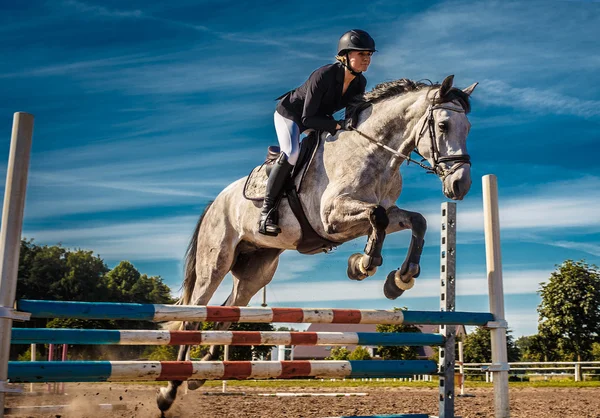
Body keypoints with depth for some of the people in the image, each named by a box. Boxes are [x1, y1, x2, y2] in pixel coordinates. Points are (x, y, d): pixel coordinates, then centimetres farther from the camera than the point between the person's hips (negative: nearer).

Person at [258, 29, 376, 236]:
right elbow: (307, 119, -34)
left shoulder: (360, 83, -13)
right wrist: (339, 125, -41)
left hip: (318, 117, 8)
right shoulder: (324, 75, -34)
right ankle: (267, 210, -20)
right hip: (290, 113, -8)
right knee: (292, 153, -30)